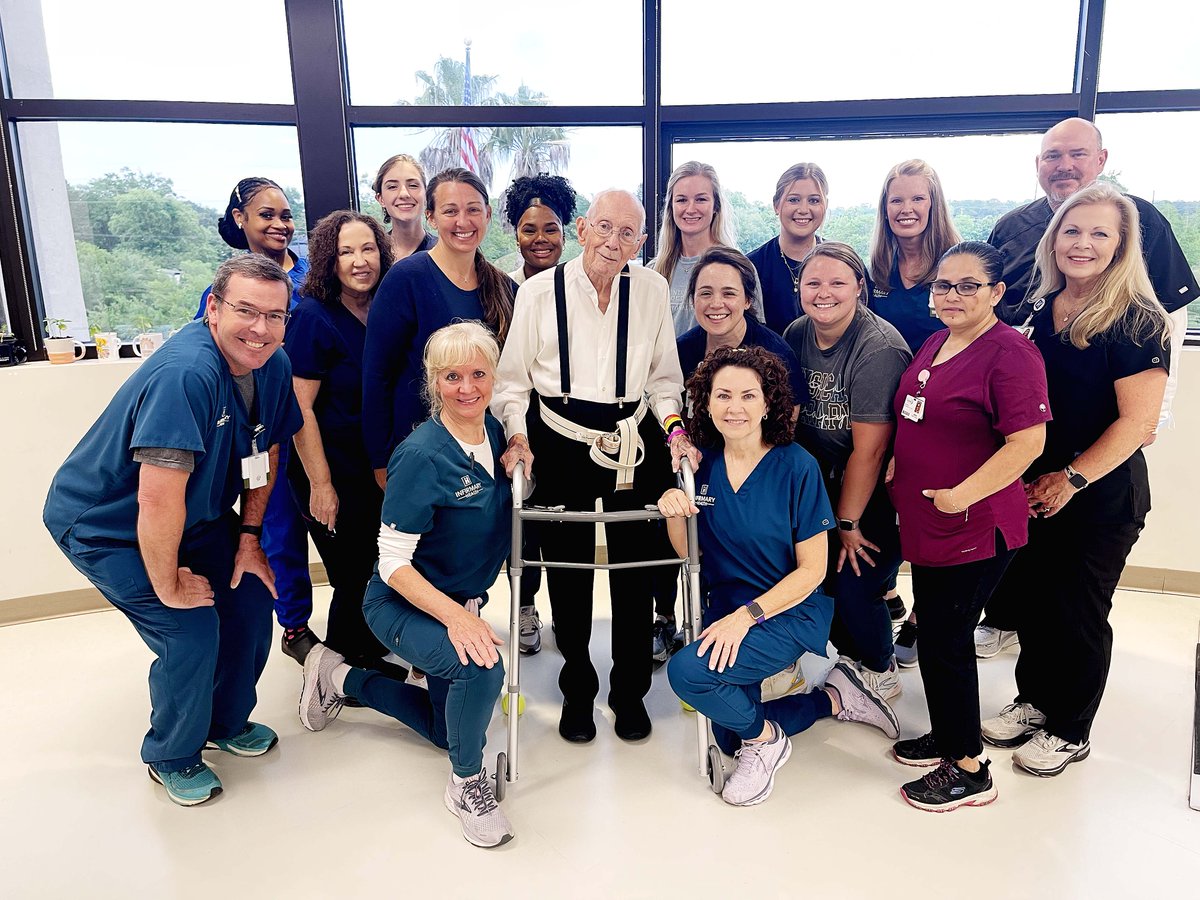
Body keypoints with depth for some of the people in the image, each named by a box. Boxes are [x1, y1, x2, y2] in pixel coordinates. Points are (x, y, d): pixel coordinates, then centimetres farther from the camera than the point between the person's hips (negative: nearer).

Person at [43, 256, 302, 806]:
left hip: (196, 516, 7)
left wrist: (249, 539, 3)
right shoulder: (186, 374, -37)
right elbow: (158, 500, -37)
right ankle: (171, 758, 14)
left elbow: (265, 454, 5)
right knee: (192, 630, -15)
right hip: (107, 527, -7)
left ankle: (227, 722, 30)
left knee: (251, 602, 3)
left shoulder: (273, 367, -10)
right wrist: (169, 588, -24)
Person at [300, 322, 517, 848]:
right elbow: (392, 562, -25)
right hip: (403, 607, -7)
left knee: (447, 730, 21)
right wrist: (454, 616, -37)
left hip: (462, 604, 8)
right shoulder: (421, 456, -26)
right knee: (481, 667, -37)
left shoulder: (494, 432, -7)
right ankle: (466, 784, -8)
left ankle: (340, 678, 38)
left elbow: (510, 511, 12)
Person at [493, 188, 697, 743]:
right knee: (568, 569, 9)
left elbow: (663, 375, 9)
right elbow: (513, 378, 2)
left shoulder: (652, 289, 3)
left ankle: (630, 691, 27)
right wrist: (517, 437, -10)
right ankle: (577, 690, 30)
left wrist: (674, 428, -5)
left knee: (634, 567, 7)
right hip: (561, 443, -1)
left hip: (634, 442, 1)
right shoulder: (540, 290, -2)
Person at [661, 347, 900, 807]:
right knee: (728, 738, 13)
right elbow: (687, 553, 2)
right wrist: (674, 513, -19)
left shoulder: (796, 467, -18)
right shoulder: (703, 464, -5)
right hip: (726, 607, 6)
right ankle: (832, 699, 32)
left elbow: (812, 570, -15)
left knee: (687, 670, -28)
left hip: (789, 612, -6)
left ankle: (764, 737, 2)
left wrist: (746, 615, -24)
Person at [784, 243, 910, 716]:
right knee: (820, 571, 4)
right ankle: (847, 655, 34)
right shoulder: (796, 334, -2)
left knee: (854, 584, -6)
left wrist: (848, 523, -15)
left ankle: (879, 673, 24)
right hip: (821, 484, 6)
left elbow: (868, 449, -22)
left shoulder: (879, 348, -24)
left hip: (873, 493, -6)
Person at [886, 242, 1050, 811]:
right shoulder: (934, 344, 10)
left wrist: (962, 495, -21)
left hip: (973, 527, -8)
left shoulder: (1010, 354, -16)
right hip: (925, 524, 8)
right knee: (935, 632, 18)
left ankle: (969, 769, 17)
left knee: (944, 640, -1)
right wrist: (898, 471, 12)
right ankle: (946, 736, 37)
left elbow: (1029, 442, -22)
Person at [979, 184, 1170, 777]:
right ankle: (1033, 700, 38)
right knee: (1028, 595, 15)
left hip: (1101, 496, -5)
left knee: (1078, 611, 7)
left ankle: (1070, 731, 28)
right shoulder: (1038, 309, 3)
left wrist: (1071, 480, -17)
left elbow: (1136, 422, -17)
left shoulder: (1138, 322, -14)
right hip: (1031, 489, 6)